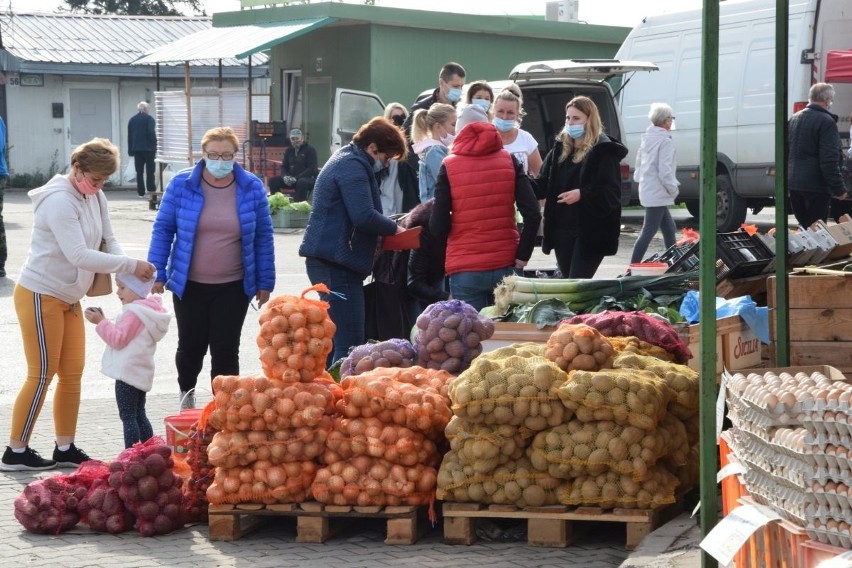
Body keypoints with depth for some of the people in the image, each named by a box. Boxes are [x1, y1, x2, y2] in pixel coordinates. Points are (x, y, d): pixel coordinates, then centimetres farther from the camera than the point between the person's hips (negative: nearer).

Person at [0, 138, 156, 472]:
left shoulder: (95, 198, 3)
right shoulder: (59, 201, -23)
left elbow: (108, 241, 0)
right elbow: (79, 255, -30)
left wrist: (126, 279, -18)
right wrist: (130, 266, -29)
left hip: (68, 298, 8)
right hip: (40, 296, -8)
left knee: (73, 372, 9)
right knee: (42, 375, -4)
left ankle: (65, 450, 16)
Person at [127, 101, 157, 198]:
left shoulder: (132, 120, 11)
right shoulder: (149, 118, -6)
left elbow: (129, 136, 12)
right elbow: (152, 133, -14)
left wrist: (131, 150, 14)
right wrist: (154, 146, -8)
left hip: (136, 149, 4)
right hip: (148, 148, -4)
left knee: (139, 171, 4)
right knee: (150, 170, 1)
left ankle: (141, 192, 1)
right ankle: (151, 189, -8)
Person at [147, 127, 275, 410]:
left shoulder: (252, 188, -3)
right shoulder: (181, 185, -6)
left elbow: (263, 236, 3)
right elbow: (163, 229, -2)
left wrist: (264, 282, 2)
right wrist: (157, 275, -5)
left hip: (233, 287, 0)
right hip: (189, 285, 0)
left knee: (226, 350, 1)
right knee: (191, 346, 11)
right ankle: (186, 392, 40)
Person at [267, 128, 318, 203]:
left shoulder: (310, 149, -5)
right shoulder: (289, 151, 15)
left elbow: (311, 169, -13)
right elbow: (284, 167, 16)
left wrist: (296, 178, -23)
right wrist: (285, 176, -9)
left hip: (309, 178, -6)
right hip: (292, 179, 6)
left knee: (301, 182, -41)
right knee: (273, 180, -12)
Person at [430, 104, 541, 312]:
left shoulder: (449, 166, -2)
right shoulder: (509, 161, 3)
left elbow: (438, 225, -6)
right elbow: (532, 214, -5)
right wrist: (522, 254, 2)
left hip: (465, 271, -2)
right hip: (504, 266, 2)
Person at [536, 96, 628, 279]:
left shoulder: (604, 152, -6)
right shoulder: (560, 149, 13)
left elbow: (611, 194, -13)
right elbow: (542, 185, 8)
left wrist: (582, 194, -27)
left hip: (591, 232, -6)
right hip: (562, 230, 7)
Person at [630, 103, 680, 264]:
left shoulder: (647, 138, 12)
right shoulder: (665, 141, -16)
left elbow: (639, 163, 19)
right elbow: (665, 171, -20)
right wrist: (673, 189, -9)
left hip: (647, 189, 10)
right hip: (658, 193, -10)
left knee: (669, 229, 16)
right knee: (648, 232, -8)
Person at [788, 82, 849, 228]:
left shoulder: (794, 119, 13)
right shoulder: (826, 122, -14)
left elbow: (786, 153, 22)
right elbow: (830, 161, -20)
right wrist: (839, 188, -16)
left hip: (793, 184, 8)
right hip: (816, 186, -8)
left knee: (803, 225, 17)